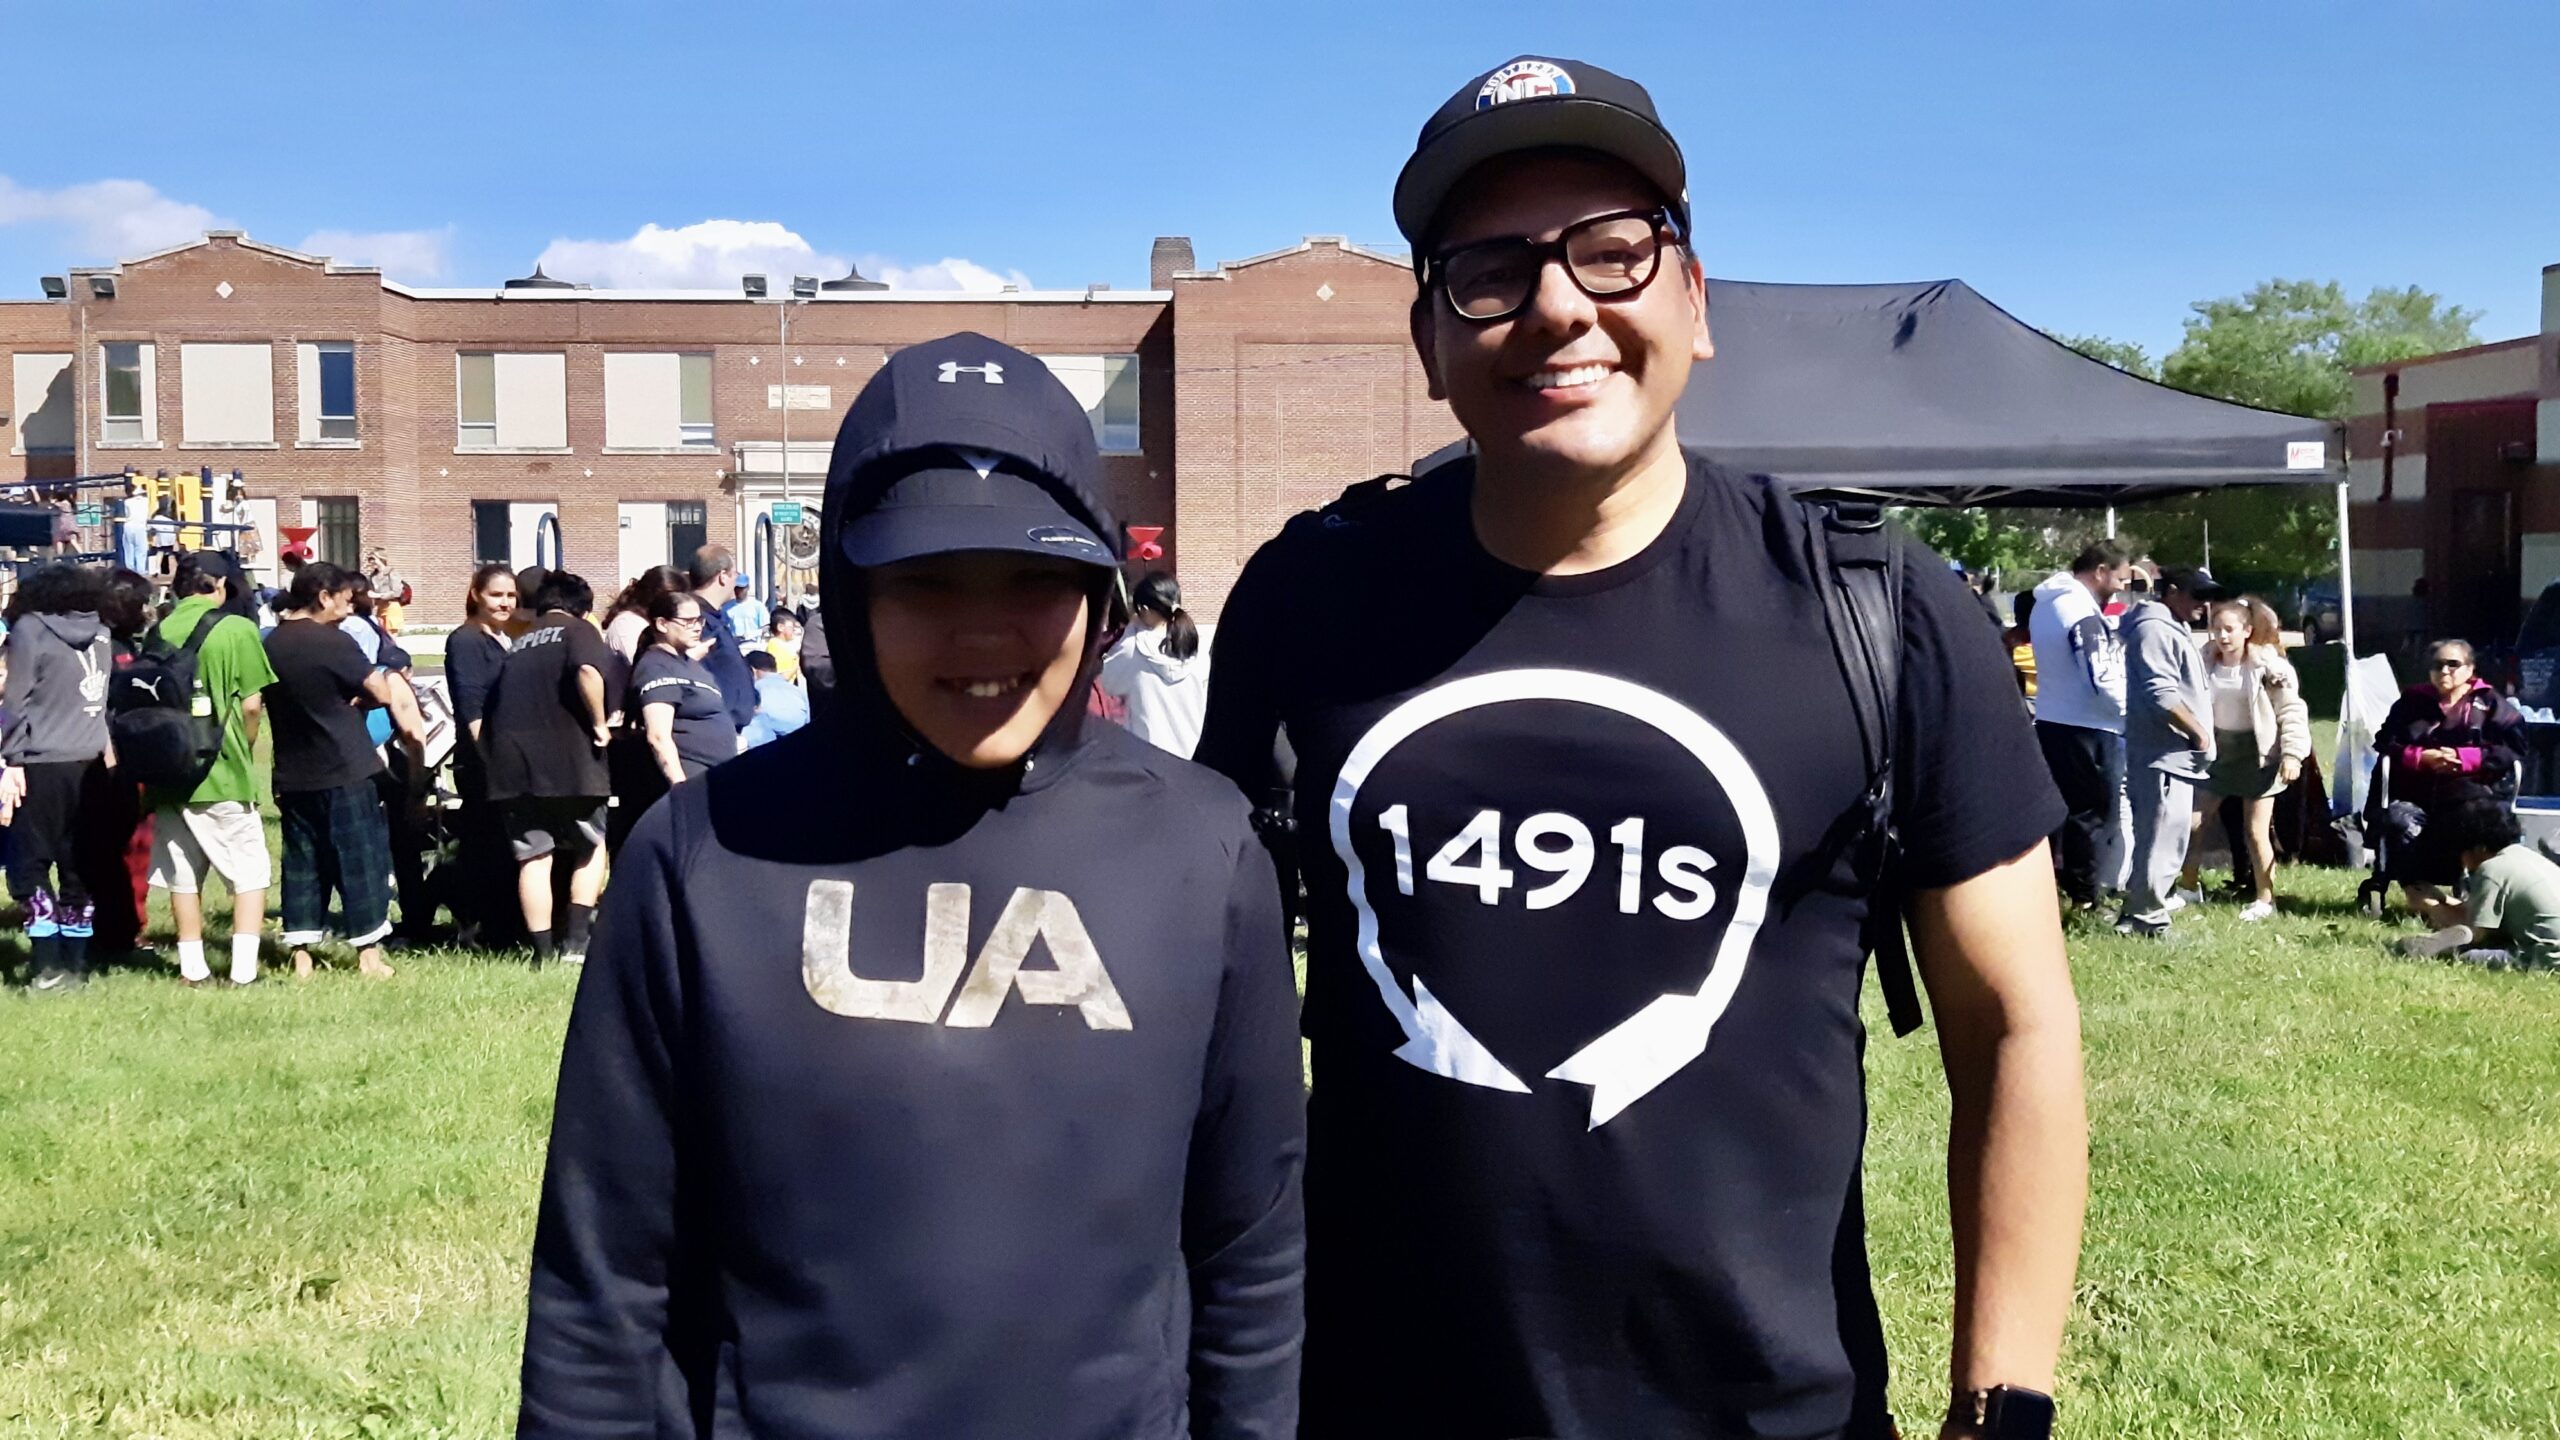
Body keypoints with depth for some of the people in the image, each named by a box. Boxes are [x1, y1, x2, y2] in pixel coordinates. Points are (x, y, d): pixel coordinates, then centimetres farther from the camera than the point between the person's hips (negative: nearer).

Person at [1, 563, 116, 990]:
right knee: (78, 867, 10)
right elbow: (106, 700, 9)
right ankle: (76, 964, 11)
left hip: (42, 767, -4)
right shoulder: (101, 635, 9)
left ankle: (50, 965, -5)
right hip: (90, 766, 5)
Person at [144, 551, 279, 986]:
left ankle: (192, 968, 17)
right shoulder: (236, 629, -8)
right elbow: (251, 704, -10)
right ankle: (243, 970, -5)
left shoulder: (159, 633, 4)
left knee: (182, 873, 13)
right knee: (250, 871, 3)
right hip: (224, 770, -4)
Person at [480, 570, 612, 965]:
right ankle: (575, 940, 2)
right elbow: (588, 671, -19)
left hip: (512, 759, 5)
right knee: (591, 847, 12)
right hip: (568, 757, -5)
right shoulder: (579, 631, 3)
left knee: (533, 857, 6)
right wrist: (600, 723, -10)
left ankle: (544, 951, 6)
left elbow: (496, 703, 19)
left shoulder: (520, 643, 22)